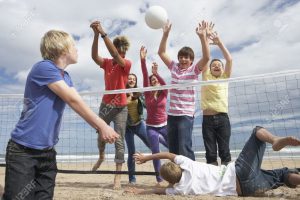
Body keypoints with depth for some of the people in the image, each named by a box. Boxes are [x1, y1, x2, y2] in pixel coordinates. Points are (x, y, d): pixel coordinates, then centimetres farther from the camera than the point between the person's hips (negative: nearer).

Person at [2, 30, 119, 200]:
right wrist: (102, 125, -18)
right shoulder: (44, 67, -16)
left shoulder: (66, 77, 11)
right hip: (24, 150, -7)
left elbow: (80, 104, 4)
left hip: (47, 151, 8)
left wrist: (100, 128, -7)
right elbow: (73, 101, -21)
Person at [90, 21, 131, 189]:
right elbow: (94, 56, -17)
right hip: (105, 105, 4)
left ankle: (118, 176, 6)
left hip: (120, 108, -3)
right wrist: (96, 35, -29)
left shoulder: (127, 64, -7)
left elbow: (115, 56, -26)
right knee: (101, 136, 16)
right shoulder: (107, 63, 2)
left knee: (119, 141, -2)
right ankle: (101, 157, 47)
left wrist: (103, 33, -31)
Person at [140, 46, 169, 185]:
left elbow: (165, 84, -23)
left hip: (164, 126, 1)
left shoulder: (164, 94, -1)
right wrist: (143, 60, -25)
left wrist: (156, 73, -41)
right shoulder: (147, 94, -2)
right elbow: (145, 77, -15)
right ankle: (159, 179, 12)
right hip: (151, 127, 0)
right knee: (155, 153, -1)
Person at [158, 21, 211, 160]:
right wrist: (166, 34, -3)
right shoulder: (174, 67, 9)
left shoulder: (194, 69, -2)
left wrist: (202, 36, -27)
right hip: (172, 114, 5)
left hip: (186, 115, -5)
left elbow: (206, 58, -19)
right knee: (173, 149, 12)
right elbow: (161, 52, 7)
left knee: (185, 149, -11)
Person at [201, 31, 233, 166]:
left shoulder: (225, 78, 13)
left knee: (224, 152, 4)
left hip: (222, 118, 0)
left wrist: (219, 42, 3)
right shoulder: (206, 77, 11)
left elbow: (229, 60, 3)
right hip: (207, 119, 0)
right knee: (210, 153, 4)